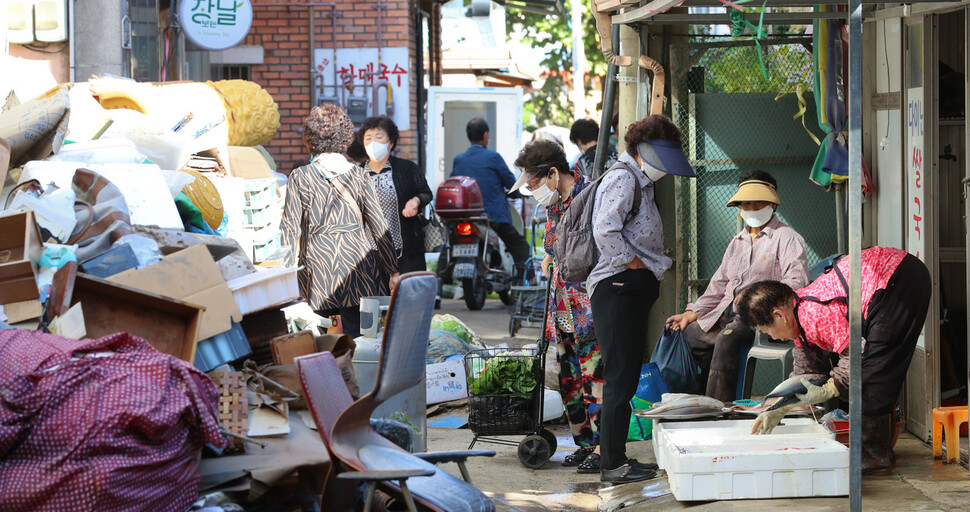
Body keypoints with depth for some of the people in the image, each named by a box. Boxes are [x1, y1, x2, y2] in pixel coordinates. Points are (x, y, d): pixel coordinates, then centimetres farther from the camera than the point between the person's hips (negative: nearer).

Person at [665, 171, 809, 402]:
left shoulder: (786, 238, 2)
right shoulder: (737, 242, 26)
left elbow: (797, 281, -12)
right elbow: (719, 284, 27)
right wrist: (692, 314, 12)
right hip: (727, 311, 8)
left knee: (726, 339, -34)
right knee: (688, 334, -13)